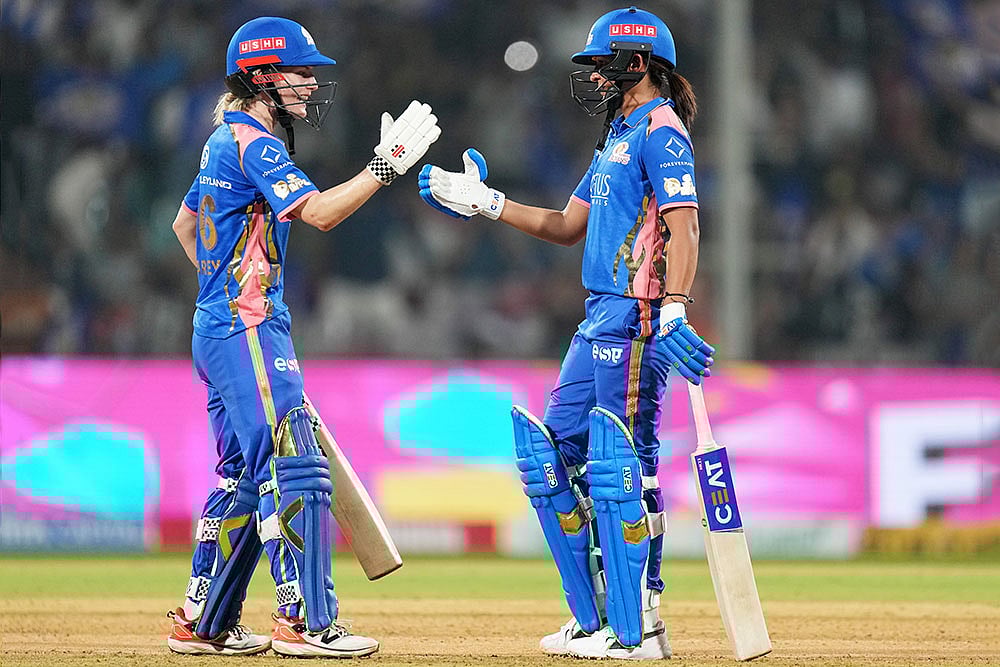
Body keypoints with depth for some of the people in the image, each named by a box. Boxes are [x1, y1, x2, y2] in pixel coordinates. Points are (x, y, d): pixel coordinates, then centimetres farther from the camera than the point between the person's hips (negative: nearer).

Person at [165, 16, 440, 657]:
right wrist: (388, 163, -26)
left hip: (218, 325, 11)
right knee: (295, 471, -12)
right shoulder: (253, 144, -15)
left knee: (245, 476, 15)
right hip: (248, 332, -11)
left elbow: (185, 225, 28)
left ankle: (204, 622, 18)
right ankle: (305, 622, -15)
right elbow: (319, 211, -27)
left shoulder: (226, 139, 17)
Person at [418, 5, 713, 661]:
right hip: (600, 321, 11)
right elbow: (568, 225, 26)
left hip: (637, 319, -11)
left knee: (620, 469, -11)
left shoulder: (661, 131, -9)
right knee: (554, 457, 11)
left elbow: (683, 226, -20)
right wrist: (481, 200, 22)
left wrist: (674, 311, -32)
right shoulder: (618, 138, 22)